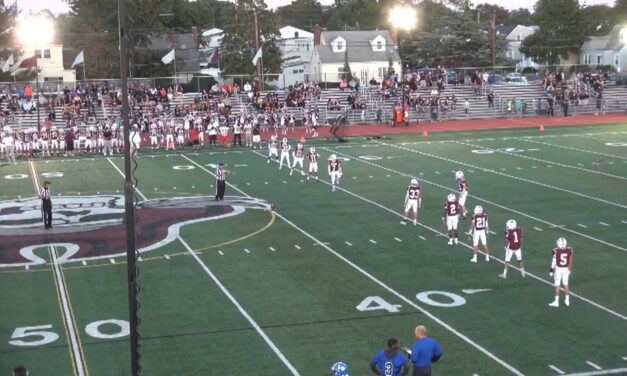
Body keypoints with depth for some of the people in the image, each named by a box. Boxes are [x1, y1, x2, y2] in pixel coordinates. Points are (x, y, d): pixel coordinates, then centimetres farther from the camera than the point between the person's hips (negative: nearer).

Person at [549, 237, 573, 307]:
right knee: (566, 284, 16)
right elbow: (570, 261, 3)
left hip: (558, 269, -3)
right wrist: (569, 269, 16)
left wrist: (551, 271, -2)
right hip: (566, 269, 3)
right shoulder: (569, 250, -7)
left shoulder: (556, 251, -18)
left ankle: (556, 302, 9)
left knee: (557, 285, 4)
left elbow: (554, 262, -11)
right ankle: (567, 300, 24)